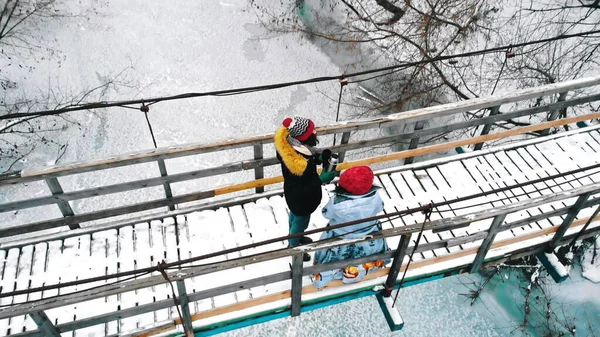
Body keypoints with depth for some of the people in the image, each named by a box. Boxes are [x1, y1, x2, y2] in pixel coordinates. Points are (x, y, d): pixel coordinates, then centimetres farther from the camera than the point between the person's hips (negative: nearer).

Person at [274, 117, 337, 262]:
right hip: (301, 199, -8)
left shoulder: (289, 144, -20)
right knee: (301, 222, 22)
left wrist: (319, 158, -12)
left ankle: (294, 237, 63)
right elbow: (303, 188, -30)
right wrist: (321, 179, -28)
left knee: (294, 215, 34)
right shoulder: (299, 163, -44)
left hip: (294, 193, 8)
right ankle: (293, 247, 50)